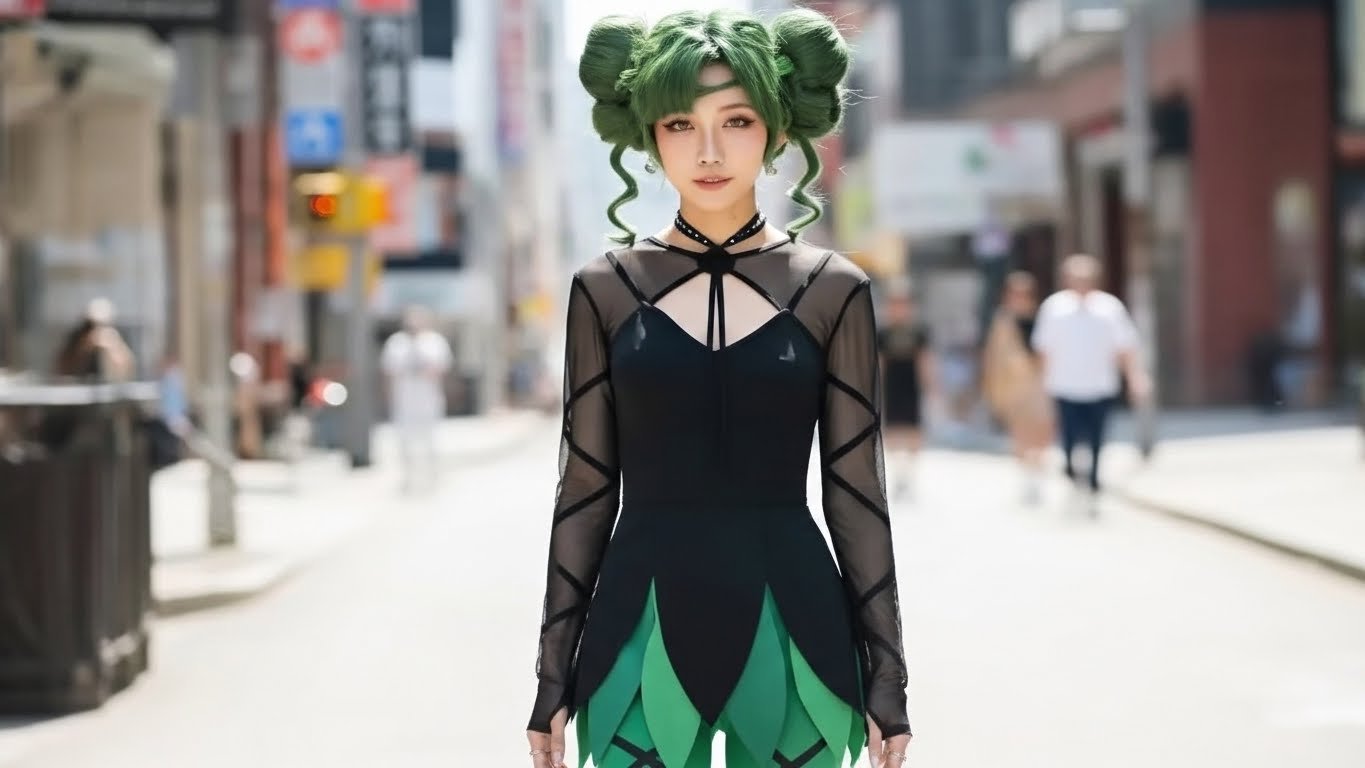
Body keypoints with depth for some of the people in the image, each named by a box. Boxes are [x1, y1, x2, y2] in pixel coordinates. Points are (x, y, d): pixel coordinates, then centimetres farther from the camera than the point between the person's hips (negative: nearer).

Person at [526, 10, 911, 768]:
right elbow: (587, 489, 5)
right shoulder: (605, 288, 3)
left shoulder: (834, 289, 2)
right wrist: (554, 672, 3)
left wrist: (885, 673, 1)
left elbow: (856, 491, 3)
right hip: (646, 632, 0)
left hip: (792, 632, 0)